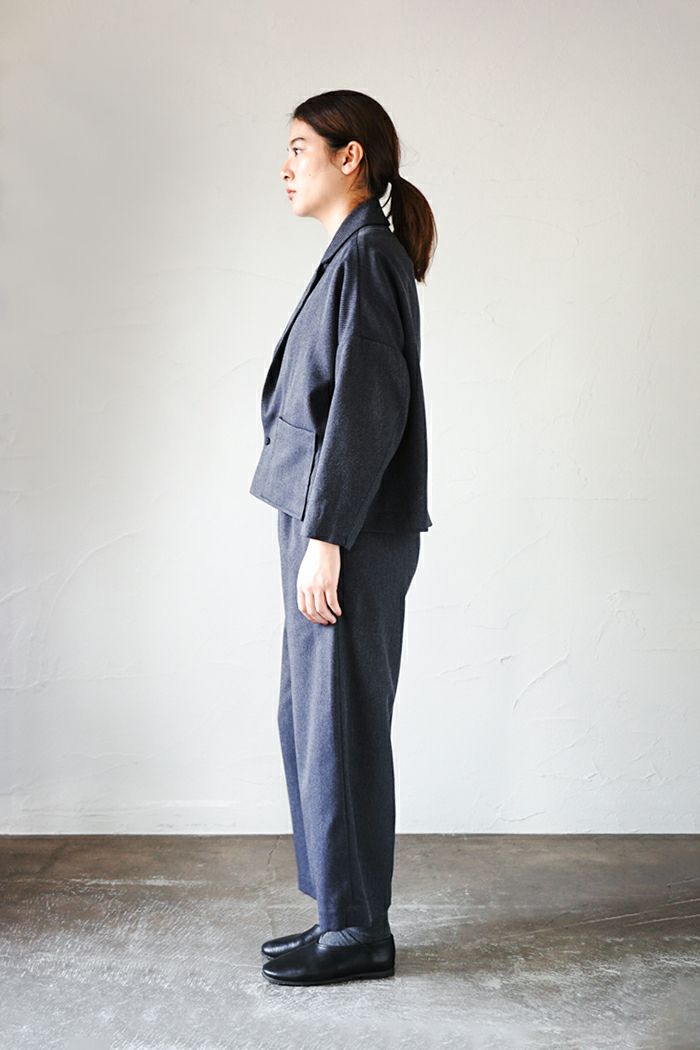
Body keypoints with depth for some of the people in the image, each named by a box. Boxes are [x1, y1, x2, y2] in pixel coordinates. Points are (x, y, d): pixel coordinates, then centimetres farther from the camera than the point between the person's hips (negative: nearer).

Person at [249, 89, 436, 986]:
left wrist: (324, 538, -20)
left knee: (340, 728, -1)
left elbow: (365, 408, -19)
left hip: (351, 537, -10)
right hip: (330, 528, 10)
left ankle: (358, 933, 13)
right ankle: (340, 915, 26)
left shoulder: (366, 255, -12)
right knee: (309, 721, 14)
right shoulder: (354, 255, 18)